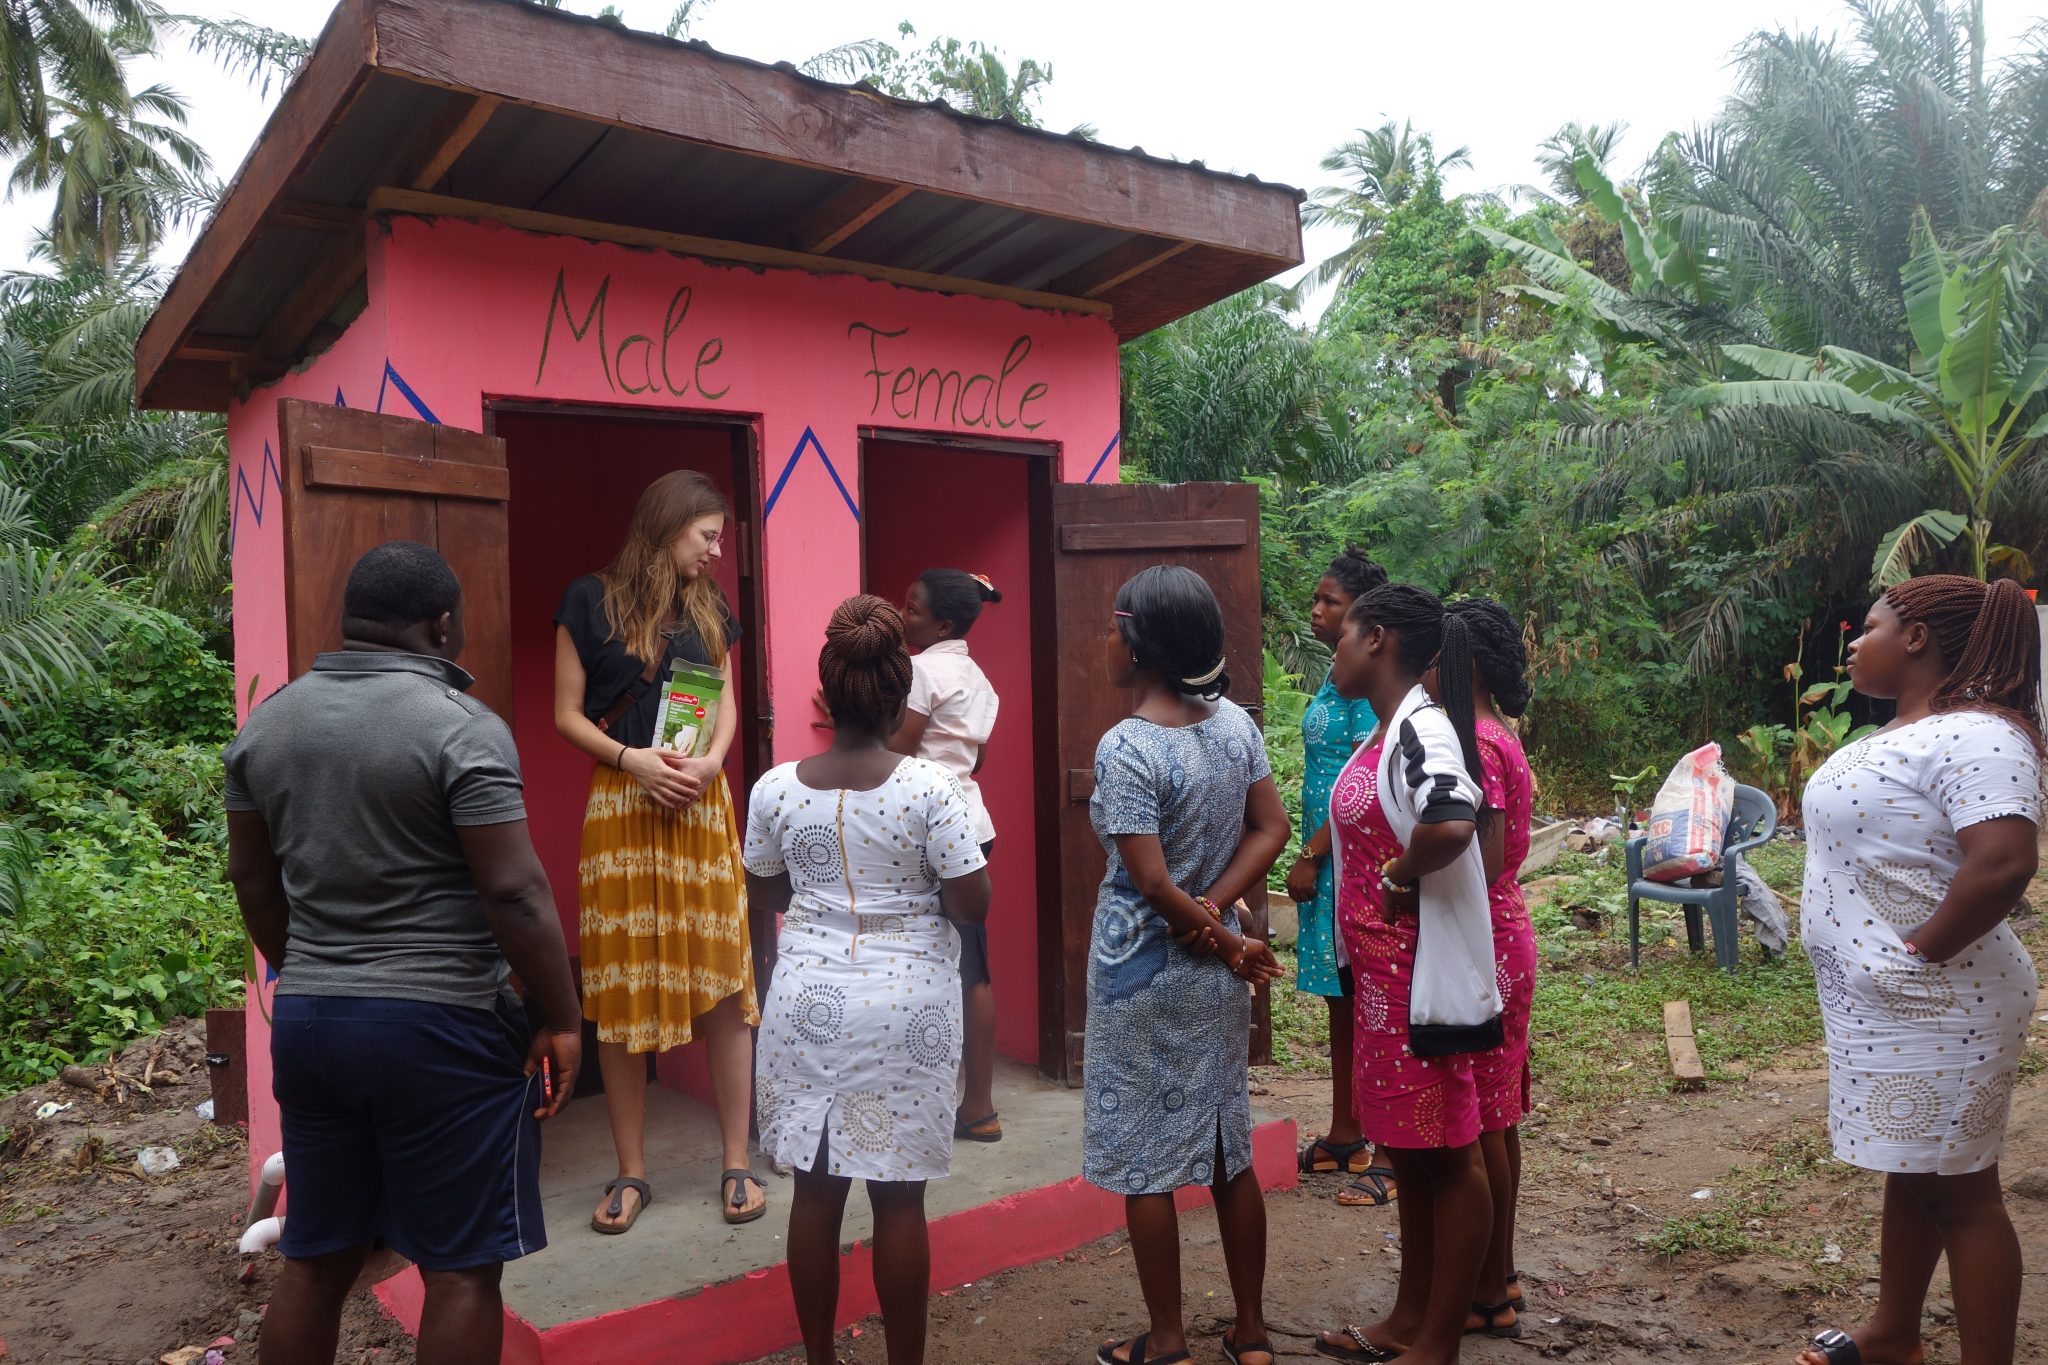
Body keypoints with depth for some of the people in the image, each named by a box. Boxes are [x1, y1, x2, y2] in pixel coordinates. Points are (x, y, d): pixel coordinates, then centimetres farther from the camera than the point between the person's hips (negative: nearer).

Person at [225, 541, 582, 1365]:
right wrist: (562, 1020, -10)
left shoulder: (265, 724, 6)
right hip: (439, 1029, -7)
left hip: (304, 1021, 7)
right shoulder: (461, 726, -15)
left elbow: (255, 886, 14)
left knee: (314, 1258, 18)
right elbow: (514, 893, -18)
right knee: (461, 1267, 5)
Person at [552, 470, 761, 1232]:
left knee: (725, 985, 1)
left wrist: (710, 762, -8)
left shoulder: (711, 611, 12)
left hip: (703, 807, 3)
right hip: (622, 807, -3)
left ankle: (737, 1164, 13)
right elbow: (567, 714, 0)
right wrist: (631, 758, -15)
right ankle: (631, 1171, 17)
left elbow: (728, 707, 12)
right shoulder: (592, 602, 1)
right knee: (621, 994, 3)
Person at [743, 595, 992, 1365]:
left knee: (815, 1189, 13)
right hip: (906, 1006, -2)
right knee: (899, 1196, 7)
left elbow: (767, 894, 10)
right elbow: (973, 904, -10)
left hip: (810, 1000, 3)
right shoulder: (930, 788, -13)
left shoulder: (776, 789, -4)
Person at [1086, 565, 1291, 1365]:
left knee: (1144, 1163, 9)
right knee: (1229, 1150, 16)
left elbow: (1155, 886, -22)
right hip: (1212, 974, 7)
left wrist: (1234, 949, -9)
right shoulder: (1235, 722, -2)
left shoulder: (1125, 748, -21)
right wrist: (1216, 912, -8)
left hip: (1142, 975, -6)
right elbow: (1271, 830, 0)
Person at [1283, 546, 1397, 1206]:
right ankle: (1343, 1137, 28)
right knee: (1341, 1001, 16)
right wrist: (1310, 857, 16)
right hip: (1328, 863, 9)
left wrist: (1309, 855, -17)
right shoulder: (1337, 680, 14)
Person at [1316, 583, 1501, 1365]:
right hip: (1380, 972, 10)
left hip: (1420, 972, -10)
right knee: (1407, 1149, 18)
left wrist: (1400, 875, -20)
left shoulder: (1422, 729, -19)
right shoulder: (1386, 734, 11)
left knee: (1446, 1156, 4)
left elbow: (1451, 827, -37)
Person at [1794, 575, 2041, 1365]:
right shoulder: (1905, 731, 11)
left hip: (1933, 1010, -10)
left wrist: (1920, 950, -23)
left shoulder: (1974, 735, -21)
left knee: (1957, 1192, 3)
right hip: (1883, 1004, 10)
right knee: (1909, 1173, 21)